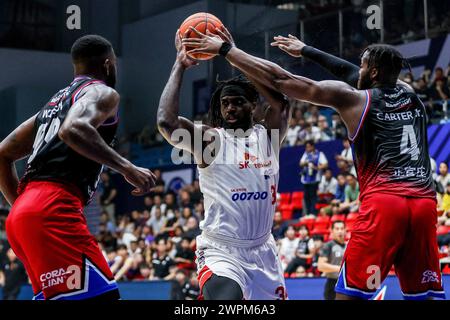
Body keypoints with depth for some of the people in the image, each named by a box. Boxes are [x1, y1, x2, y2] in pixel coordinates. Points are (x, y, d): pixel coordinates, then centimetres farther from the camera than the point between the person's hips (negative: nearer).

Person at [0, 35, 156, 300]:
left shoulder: (55, 102, 30)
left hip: (22, 214, 9)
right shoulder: (101, 92, 4)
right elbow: (73, 129, -20)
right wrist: (126, 167, -18)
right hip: (53, 209, -9)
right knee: (101, 296, -16)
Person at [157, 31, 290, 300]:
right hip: (221, 251, -5)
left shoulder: (267, 136, 8)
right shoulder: (210, 139, -4)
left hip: (263, 251, 5)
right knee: (225, 298, -31)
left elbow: (281, 98, -9)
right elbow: (166, 122, -21)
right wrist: (180, 66, -14)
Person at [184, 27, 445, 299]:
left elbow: (279, 79, 7)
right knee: (424, 295, 8)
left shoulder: (352, 98, 5)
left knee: (349, 293, -1)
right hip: (425, 204, 5)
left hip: (382, 203, -5)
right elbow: (352, 73, 36)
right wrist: (306, 50, 46)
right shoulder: (409, 93, 19)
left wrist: (225, 49, 15)